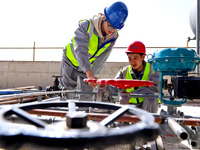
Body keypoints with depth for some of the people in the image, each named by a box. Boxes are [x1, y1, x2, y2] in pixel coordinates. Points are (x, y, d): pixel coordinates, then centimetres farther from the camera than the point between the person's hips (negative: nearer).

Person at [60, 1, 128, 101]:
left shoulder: (114, 36, -17)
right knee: (68, 89, 2)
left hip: (88, 66, 3)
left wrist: (93, 74, -20)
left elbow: (101, 59, -14)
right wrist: (89, 73, -53)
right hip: (71, 60, -3)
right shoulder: (86, 25, -31)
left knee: (87, 94, 3)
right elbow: (80, 50, -42)